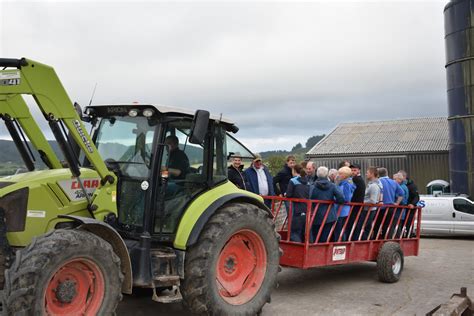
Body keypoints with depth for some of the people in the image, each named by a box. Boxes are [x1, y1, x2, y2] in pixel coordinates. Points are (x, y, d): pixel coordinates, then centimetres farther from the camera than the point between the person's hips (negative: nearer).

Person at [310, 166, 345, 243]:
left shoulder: (312, 187, -7)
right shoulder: (332, 186, -2)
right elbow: (341, 198, -10)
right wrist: (333, 201, 9)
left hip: (317, 217, -1)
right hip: (330, 217, 1)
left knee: (315, 239, 11)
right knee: (325, 239, 5)